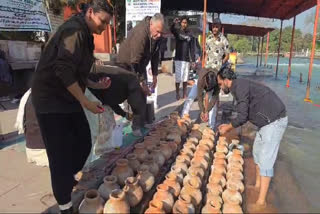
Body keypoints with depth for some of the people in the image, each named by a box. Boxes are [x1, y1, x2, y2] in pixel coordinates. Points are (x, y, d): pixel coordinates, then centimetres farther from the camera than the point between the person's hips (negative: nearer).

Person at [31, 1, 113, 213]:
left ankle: (69, 180, 39)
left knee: (83, 144, 13)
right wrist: (85, 101, -21)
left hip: (68, 99, 9)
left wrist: (96, 85, 6)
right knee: (61, 153, -2)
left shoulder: (84, 34, 14)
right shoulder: (74, 30, -17)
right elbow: (64, 70, -26)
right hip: (51, 100, -9)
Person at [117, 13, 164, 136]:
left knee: (143, 94, 7)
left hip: (140, 64, 8)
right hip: (127, 64, -7)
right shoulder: (140, 34, -34)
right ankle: (135, 126, -3)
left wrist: (154, 74, 2)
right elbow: (134, 62, -34)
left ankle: (142, 122, 19)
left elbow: (155, 54, 4)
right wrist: (141, 82, -32)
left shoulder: (156, 35, -9)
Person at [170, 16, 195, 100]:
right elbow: (171, 30, -22)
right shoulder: (177, 32, 2)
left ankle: (185, 95, 16)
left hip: (187, 59, 3)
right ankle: (177, 94, 8)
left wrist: (193, 60, 2)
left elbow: (192, 48, 8)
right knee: (178, 77, -4)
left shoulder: (189, 35, 9)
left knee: (185, 78, 6)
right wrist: (174, 23, -44)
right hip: (178, 58, -2)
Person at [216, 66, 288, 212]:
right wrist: (228, 125, 20)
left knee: (265, 161, -6)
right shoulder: (240, 86, 13)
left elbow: (242, 117, -19)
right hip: (267, 121, 10)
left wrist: (227, 129, -4)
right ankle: (258, 185, 34)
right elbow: (245, 115, 19)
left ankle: (261, 202, 3)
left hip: (274, 121, -10)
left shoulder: (239, 86, -17)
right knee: (257, 152, 19)